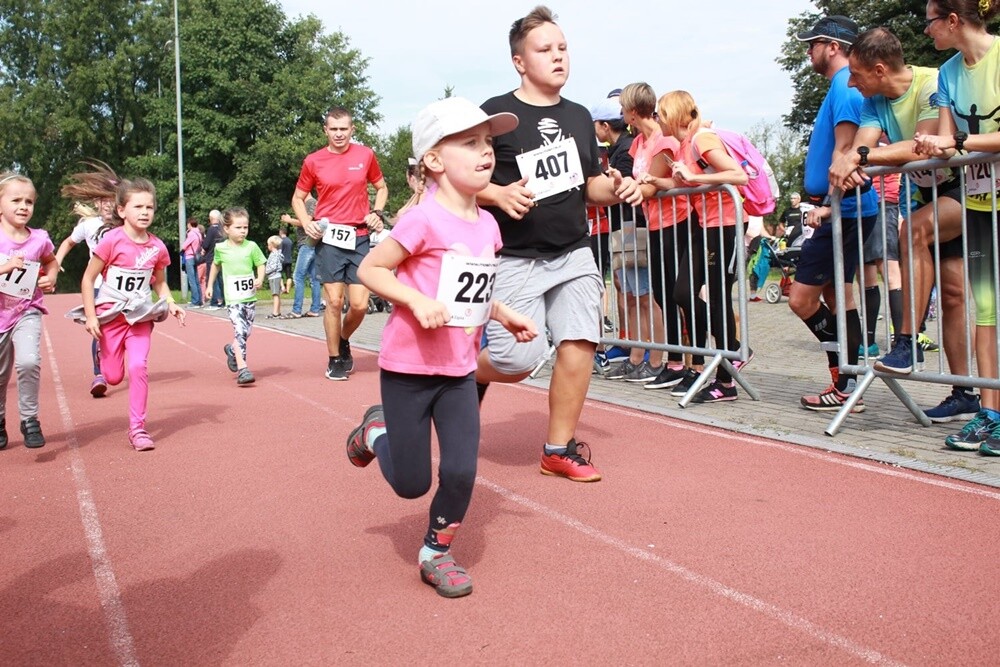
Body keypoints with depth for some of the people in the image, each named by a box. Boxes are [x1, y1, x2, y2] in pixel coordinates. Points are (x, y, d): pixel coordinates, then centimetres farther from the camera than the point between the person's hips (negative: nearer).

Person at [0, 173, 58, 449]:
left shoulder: (39, 239, -3)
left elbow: (52, 262, 18)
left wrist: (51, 278, -1)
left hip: (27, 311, 0)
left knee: (28, 361, -23)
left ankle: (29, 419, -6)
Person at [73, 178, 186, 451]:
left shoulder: (157, 247, -3)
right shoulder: (111, 240, -14)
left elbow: (160, 282, 13)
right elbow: (88, 279, -8)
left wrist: (171, 305, -4)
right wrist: (90, 316, -13)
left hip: (141, 316, 2)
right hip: (110, 315, -2)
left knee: (138, 367, -16)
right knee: (113, 377, 5)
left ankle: (137, 428, -4)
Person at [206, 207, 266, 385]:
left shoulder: (251, 246, -1)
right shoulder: (221, 248, 1)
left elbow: (260, 264, 4)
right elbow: (216, 265, 19)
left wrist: (260, 279, -15)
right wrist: (209, 285, 22)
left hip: (250, 297, 2)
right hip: (233, 299, -2)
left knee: (246, 332, 11)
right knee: (240, 331, -15)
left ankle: (232, 350, 43)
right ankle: (242, 369, -16)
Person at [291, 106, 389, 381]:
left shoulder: (366, 155, 5)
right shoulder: (313, 161, 2)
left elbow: (381, 188, 18)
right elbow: (298, 198, 12)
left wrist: (377, 213, 1)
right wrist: (307, 223, -5)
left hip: (359, 238, 1)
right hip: (329, 238, -1)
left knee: (359, 304, -3)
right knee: (334, 301, -4)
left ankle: (344, 341, 28)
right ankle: (334, 360, 13)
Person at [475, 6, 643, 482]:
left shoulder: (579, 117, 12)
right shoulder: (495, 115, -6)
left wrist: (616, 189, -1)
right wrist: (499, 194, -23)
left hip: (575, 255, 5)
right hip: (516, 260, -5)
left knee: (579, 344, -5)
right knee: (516, 361, -11)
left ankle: (558, 450, 9)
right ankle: (471, 373, 25)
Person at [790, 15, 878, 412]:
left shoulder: (844, 86, -13)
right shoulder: (846, 86, 18)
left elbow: (844, 151, -21)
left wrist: (828, 203, -23)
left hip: (842, 211, -10)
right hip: (845, 211, 10)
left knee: (802, 300, -8)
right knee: (836, 295, 13)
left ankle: (846, 383, -1)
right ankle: (848, 383, 18)